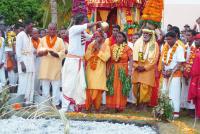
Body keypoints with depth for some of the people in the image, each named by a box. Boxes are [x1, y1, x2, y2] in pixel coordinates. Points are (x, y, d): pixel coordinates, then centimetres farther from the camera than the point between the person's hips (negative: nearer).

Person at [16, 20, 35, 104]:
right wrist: (22, 63, -18)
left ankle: (29, 102, 10)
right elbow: (18, 51, -11)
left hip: (31, 63, 8)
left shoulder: (29, 37, 18)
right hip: (24, 63, -8)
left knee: (30, 84, 6)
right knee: (24, 84, -8)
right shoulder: (20, 35, -6)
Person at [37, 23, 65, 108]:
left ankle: (56, 103, 3)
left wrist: (54, 53, -18)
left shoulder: (60, 40, 7)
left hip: (55, 67, -1)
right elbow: (38, 52, 3)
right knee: (45, 86, 4)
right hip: (45, 67, 1)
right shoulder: (43, 39, 11)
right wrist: (43, 52, -18)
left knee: (56, 86, -2)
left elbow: (62, 53, -1)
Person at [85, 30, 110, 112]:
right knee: (90, 88, -4)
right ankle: (88, 106, 2)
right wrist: (93, 49, -6)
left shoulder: (106, 46, 5)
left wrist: (98, 50, -9)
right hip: (91, 70, 2)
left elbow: (106, 57, -9)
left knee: (98, 89, -6)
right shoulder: (90, 45, 12)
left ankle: (97, 106, 2)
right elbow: (86, 57, 4)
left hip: (100, 70, -2)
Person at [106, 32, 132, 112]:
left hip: (123, 70, -3)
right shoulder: (112, 47, 7)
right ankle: (114, 105, 11)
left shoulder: (127, 48, -3)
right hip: (113, 70, 3)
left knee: (121, 88, -1)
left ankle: (120, 106, 6)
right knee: (113, 88, 3)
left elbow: (131, 60, -8)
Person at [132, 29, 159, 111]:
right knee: (136, 88, 2)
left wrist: (145, 67, -11)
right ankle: (138, 104, 17)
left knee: (145, 88, -9)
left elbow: (155, 59, -6)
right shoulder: (138, 43, 10)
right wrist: (136, 66, -6)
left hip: (148, 70, -3)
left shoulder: (154, 45, -1)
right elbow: (134, 56, 9)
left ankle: (144, 105, 1)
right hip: (137, 70, 4)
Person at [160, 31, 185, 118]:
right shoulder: (165, 48, 11)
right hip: (166, 74, 6)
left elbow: (180, 63, -11)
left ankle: (176, 112, -5)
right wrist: (163, 70, -1)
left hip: (175, 74, -6)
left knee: (174, 93, -7)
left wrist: (171, 72, -15)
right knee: (165, 92, 6)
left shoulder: (179, 48, -8)